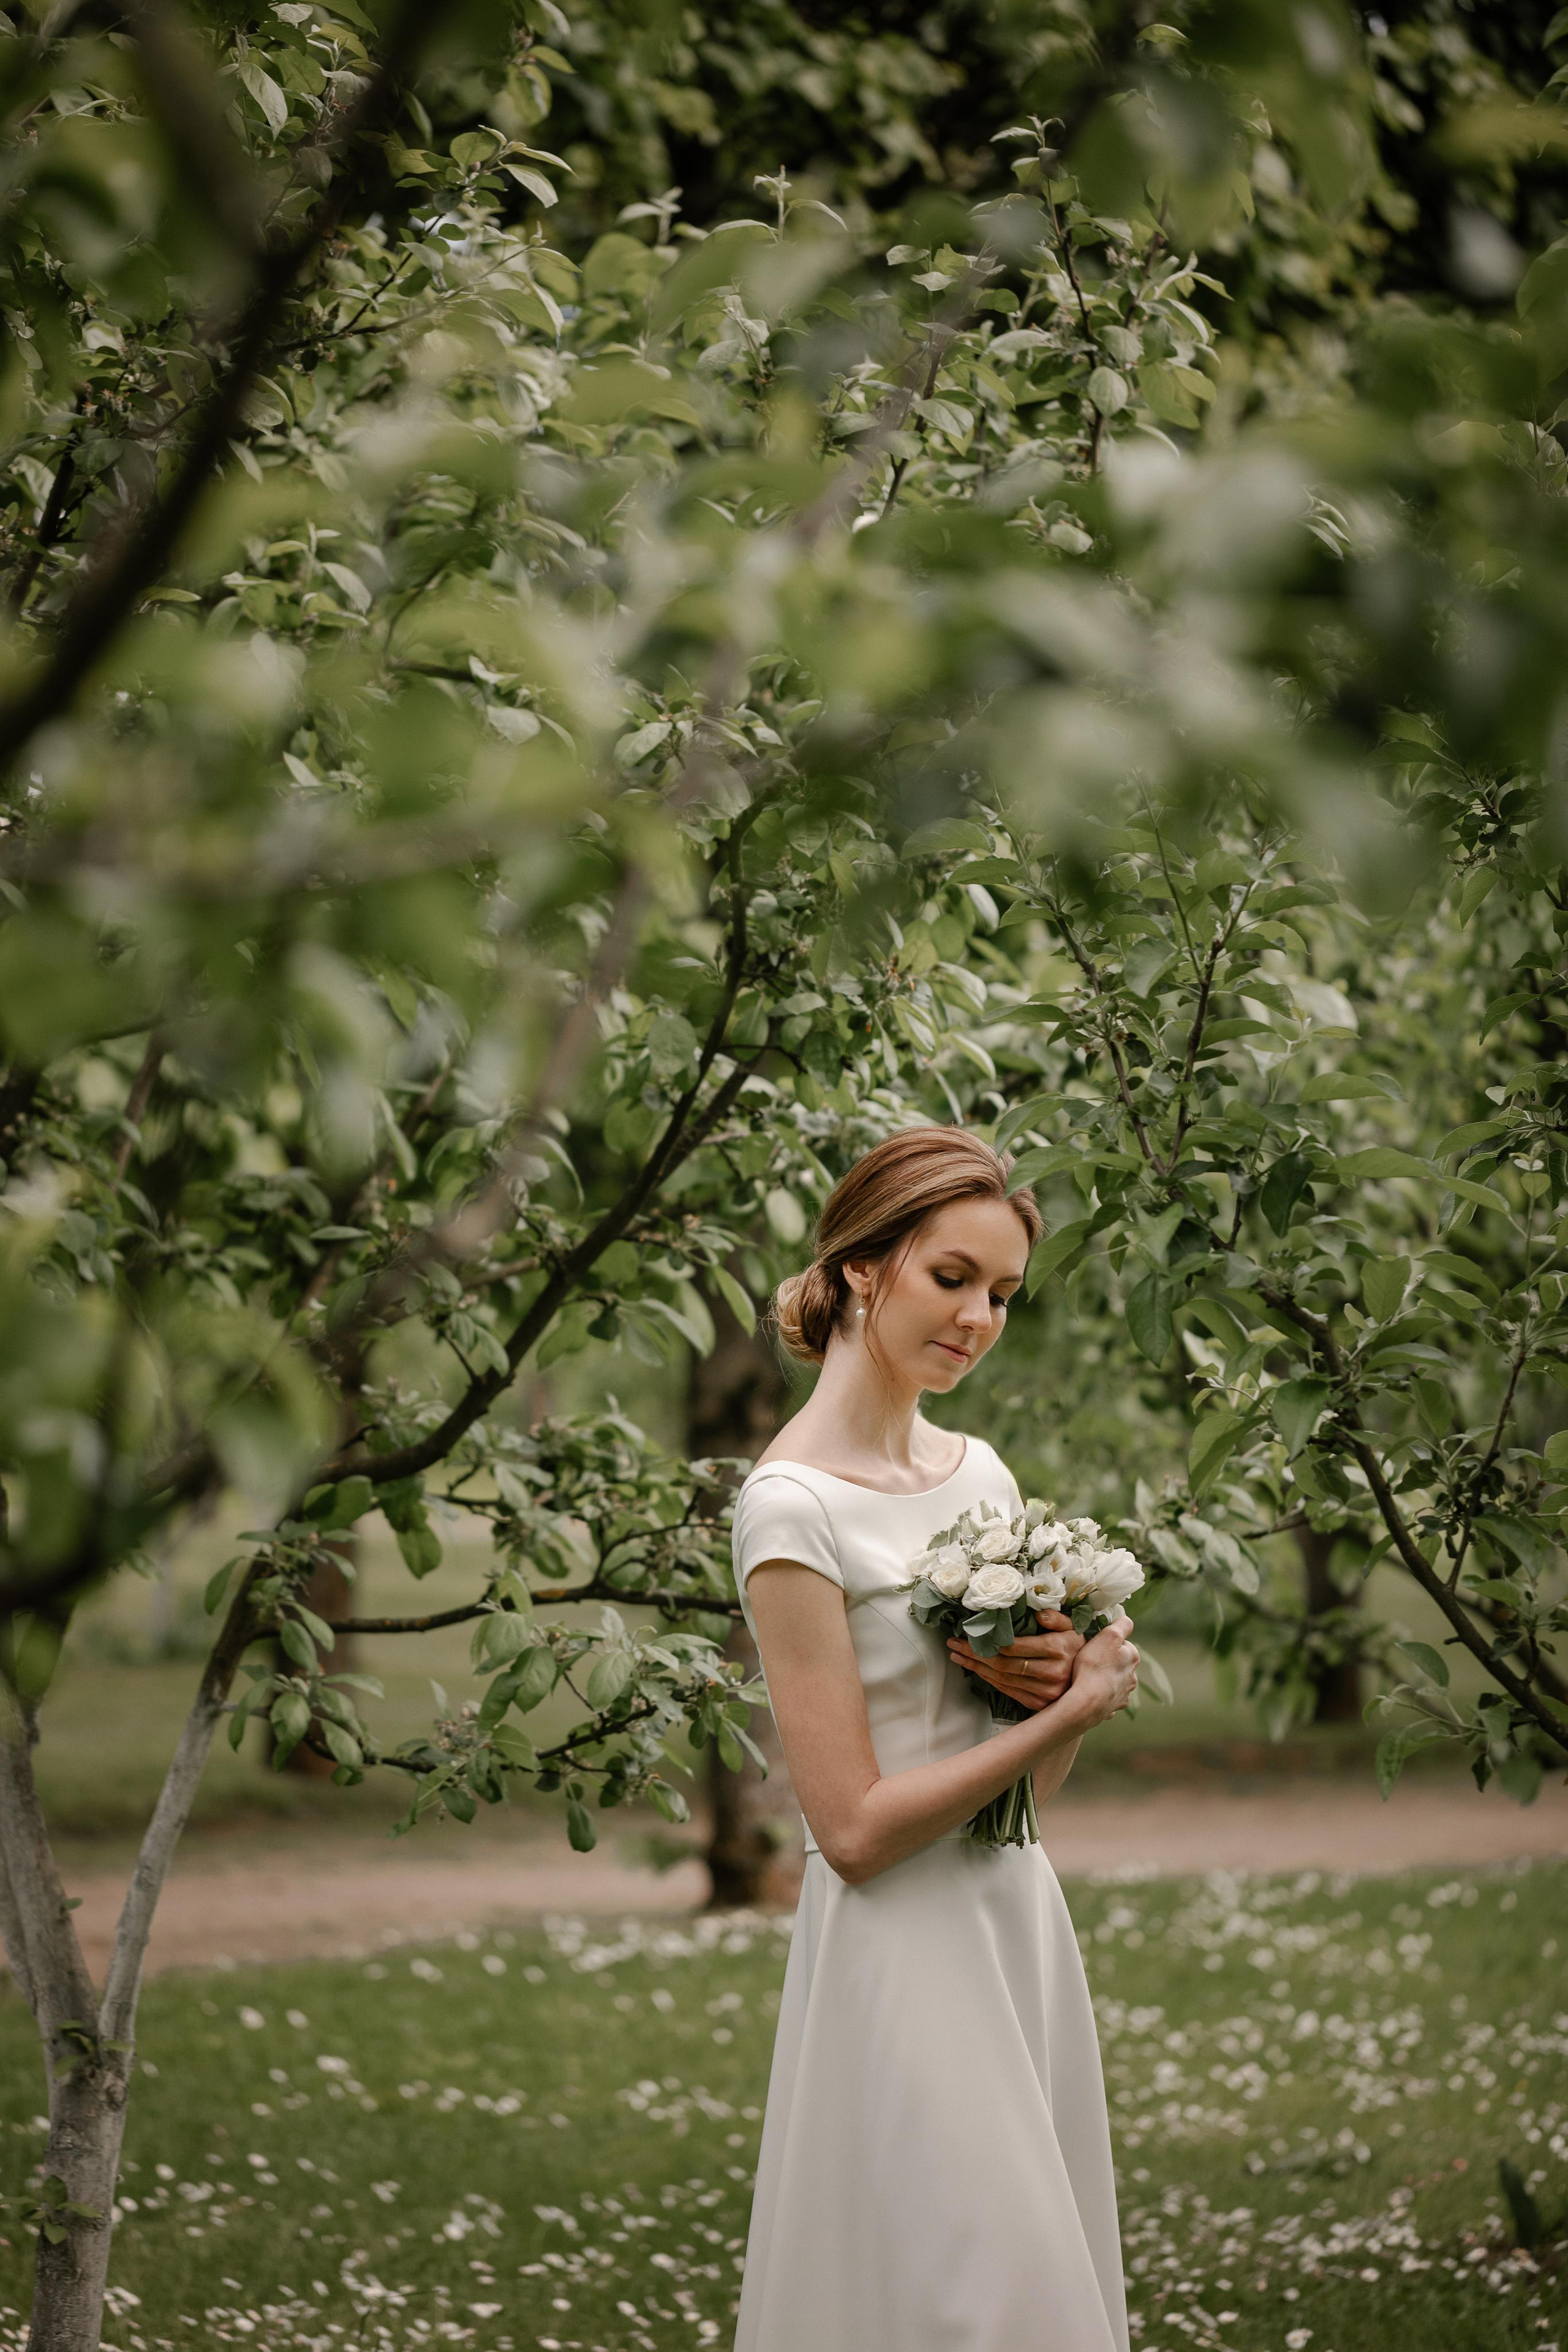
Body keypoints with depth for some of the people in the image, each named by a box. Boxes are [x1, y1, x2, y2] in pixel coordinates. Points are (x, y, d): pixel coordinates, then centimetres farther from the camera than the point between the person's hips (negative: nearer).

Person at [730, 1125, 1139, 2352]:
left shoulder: (980, 1471, 9)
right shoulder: (794, 1507, -14)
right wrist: (1074, 1707, -12)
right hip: (904, 1960, -8)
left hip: (1023, 1927, 8)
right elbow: (856, 1829, -17)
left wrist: (1055, 1678, -7)